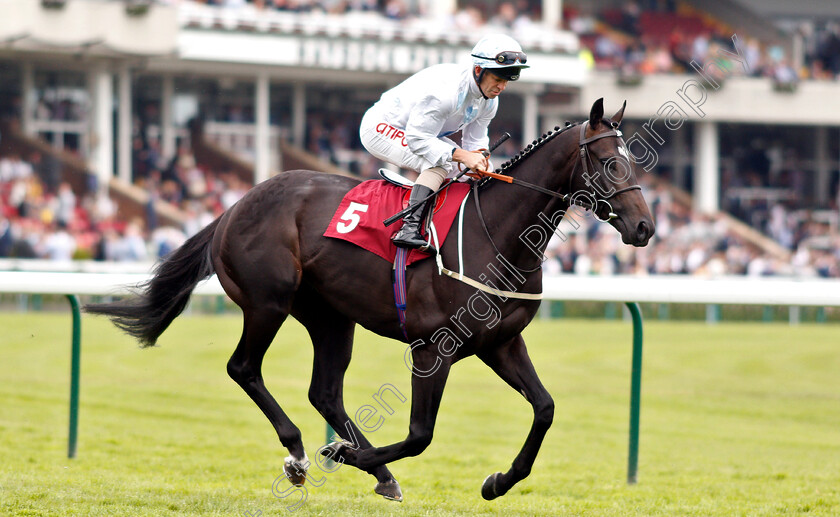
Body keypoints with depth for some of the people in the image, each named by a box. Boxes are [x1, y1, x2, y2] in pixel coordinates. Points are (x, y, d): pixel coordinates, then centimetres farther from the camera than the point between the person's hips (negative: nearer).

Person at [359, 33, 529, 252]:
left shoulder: (489, 101, -6)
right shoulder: (445, 88, -34)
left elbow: (475, 141, 2)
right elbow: (418, 140, -33)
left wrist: (479, 158, -23)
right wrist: (462, 155, -41)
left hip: (418, 133, 10)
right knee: (442, 164, -29)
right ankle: (409, 228, -38)